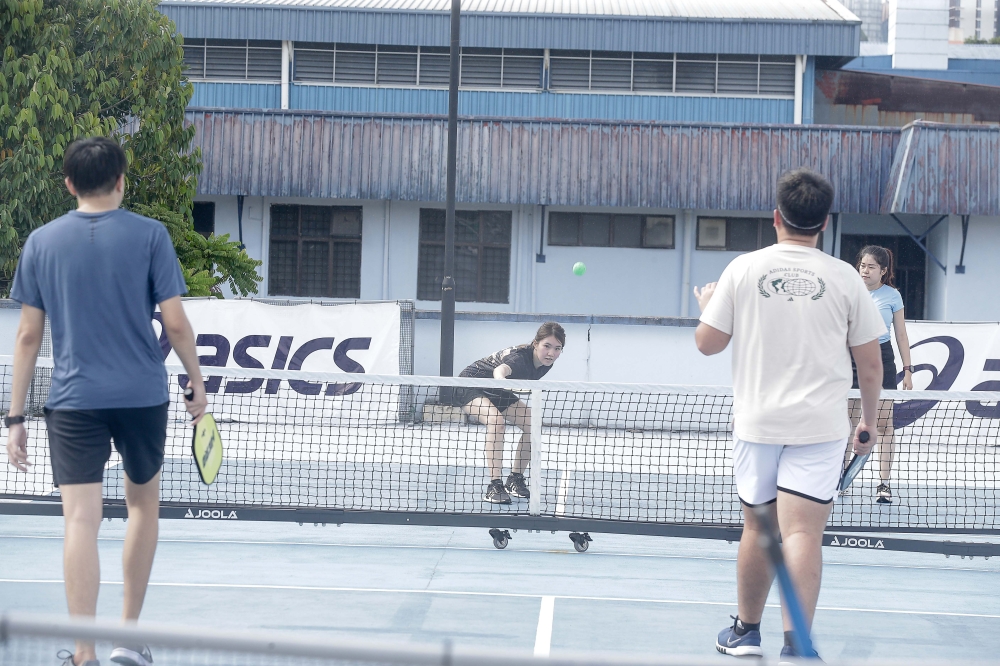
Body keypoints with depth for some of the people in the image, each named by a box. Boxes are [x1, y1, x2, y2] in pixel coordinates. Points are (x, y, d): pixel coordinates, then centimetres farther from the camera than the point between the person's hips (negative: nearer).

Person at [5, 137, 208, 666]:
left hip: (73, 400, 0)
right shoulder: (149, 235, -2)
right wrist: (197, 383, 10)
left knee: (81, 521, -3)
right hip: (142, 395, 0)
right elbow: (175, 322, -5)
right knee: (143, 504, 19)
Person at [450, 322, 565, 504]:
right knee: (496, 420, -34)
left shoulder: (546, 363, -11)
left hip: (495, 392, 9)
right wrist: (501, 379, -81)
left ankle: (515, 479, 9)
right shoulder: (520, 357, -36)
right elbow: (500, 370, -61)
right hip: (469, 385, -9)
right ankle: (494, 486, -33)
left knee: (532, 423, -5)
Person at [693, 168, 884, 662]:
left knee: (758, 528, 15)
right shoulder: (844, 278, -2)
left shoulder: (743, 270, -1)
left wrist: (707, 306, 25)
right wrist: (868, 421, 15)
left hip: (757, 421, 1)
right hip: (820, 424, -1)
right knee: (803, 533, -7)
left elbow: (707, 343, 5)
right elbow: (870, 364, 2)